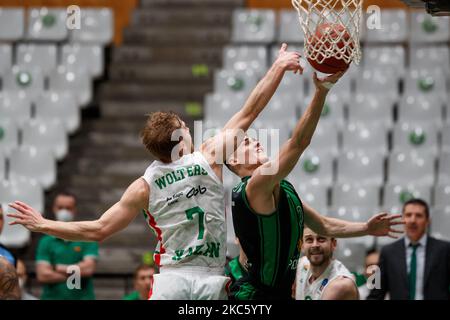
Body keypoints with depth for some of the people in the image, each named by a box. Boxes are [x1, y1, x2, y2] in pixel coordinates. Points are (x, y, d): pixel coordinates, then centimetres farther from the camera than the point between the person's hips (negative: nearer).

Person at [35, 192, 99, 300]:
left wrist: (62, 268, 0)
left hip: (82, 296, -1)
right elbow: (42, 275, -3)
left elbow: (88, 268, -7)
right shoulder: (46, 241, 9)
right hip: (52, 296, 1)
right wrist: (74, 274, -4)